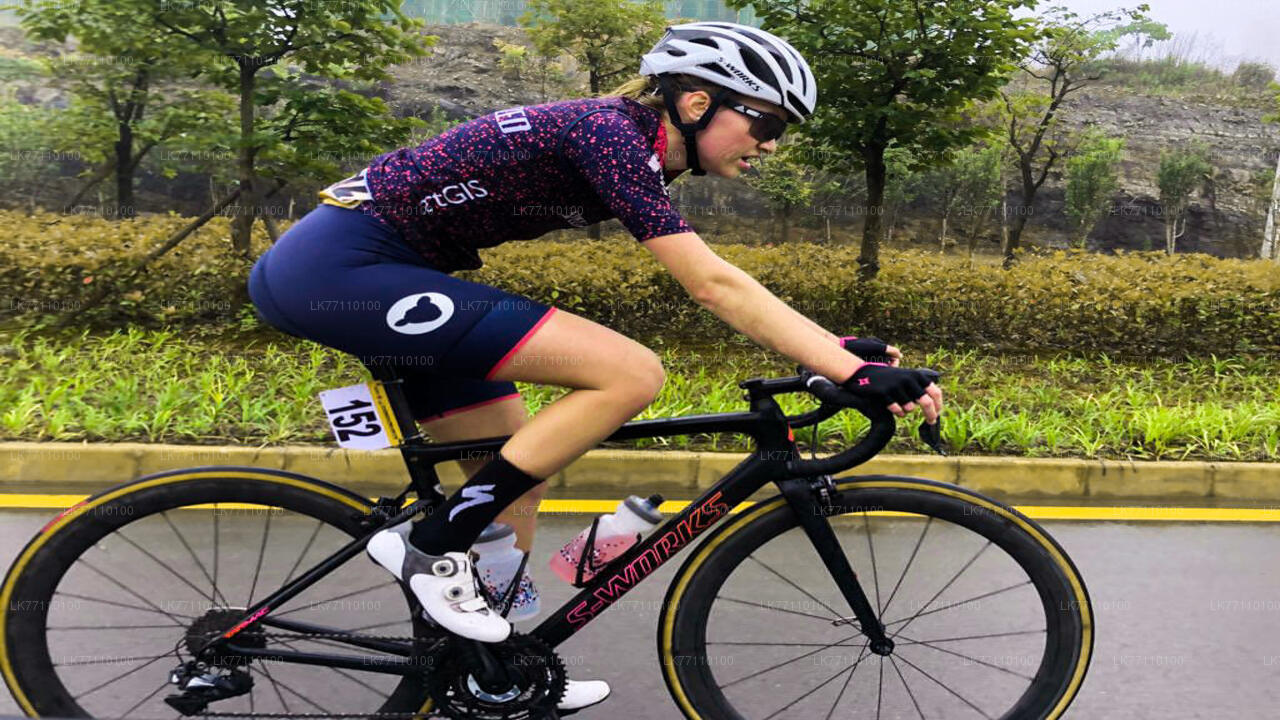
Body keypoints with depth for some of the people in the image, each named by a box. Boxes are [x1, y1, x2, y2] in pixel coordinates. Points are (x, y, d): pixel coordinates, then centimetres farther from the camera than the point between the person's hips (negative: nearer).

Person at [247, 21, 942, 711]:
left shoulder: (631, 147, 11)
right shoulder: (611, 132, -17)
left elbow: (715, 284, 11)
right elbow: (715, 286, -23)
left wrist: (844, 350, 5)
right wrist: (856, 373, -23)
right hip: (338, 268, -10)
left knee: (522, 475, 12)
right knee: (631, 374, -17)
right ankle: (428, 546, -7)